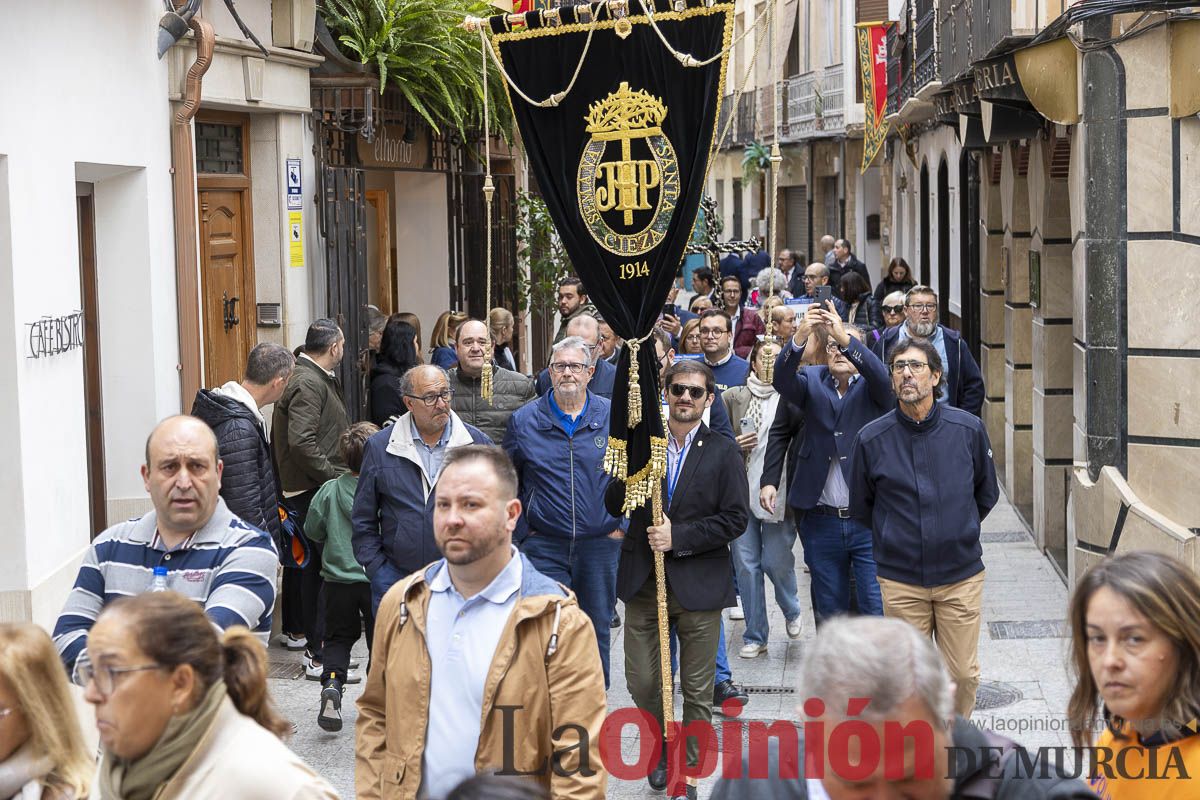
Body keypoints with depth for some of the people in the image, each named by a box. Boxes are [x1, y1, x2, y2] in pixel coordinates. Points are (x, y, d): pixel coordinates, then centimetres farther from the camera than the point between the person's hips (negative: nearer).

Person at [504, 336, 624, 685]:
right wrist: (521, 528, 4)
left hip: (601, 544, 1)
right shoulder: (524, 420, 1)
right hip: (544, 548, -1)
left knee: (596, 630, 10)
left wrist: (623, 524, 4)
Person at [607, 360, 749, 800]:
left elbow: (735, 518, -6)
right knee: (641, 682, 6)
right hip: (643, 580, 2)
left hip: (698, 583, -2)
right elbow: (613, 506, 0)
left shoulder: (722, 452, -1)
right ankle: (662, 747, 34)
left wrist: (679, 537, -14)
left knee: (697, 691, 6)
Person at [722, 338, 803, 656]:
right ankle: (755, 636, 14)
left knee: (777, 562, -1)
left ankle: (791, 611, 32)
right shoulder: (734, 397, 6)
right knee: (746, 564, 3)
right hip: (741, 491, 2)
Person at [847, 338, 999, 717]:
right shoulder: (871, 439, -5)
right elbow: (859, 507, 10)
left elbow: (986, 493, 14)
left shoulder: (968, 429, -3)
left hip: (961, 575, 1)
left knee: (964, 674, 4)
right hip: (900, 578, 0)